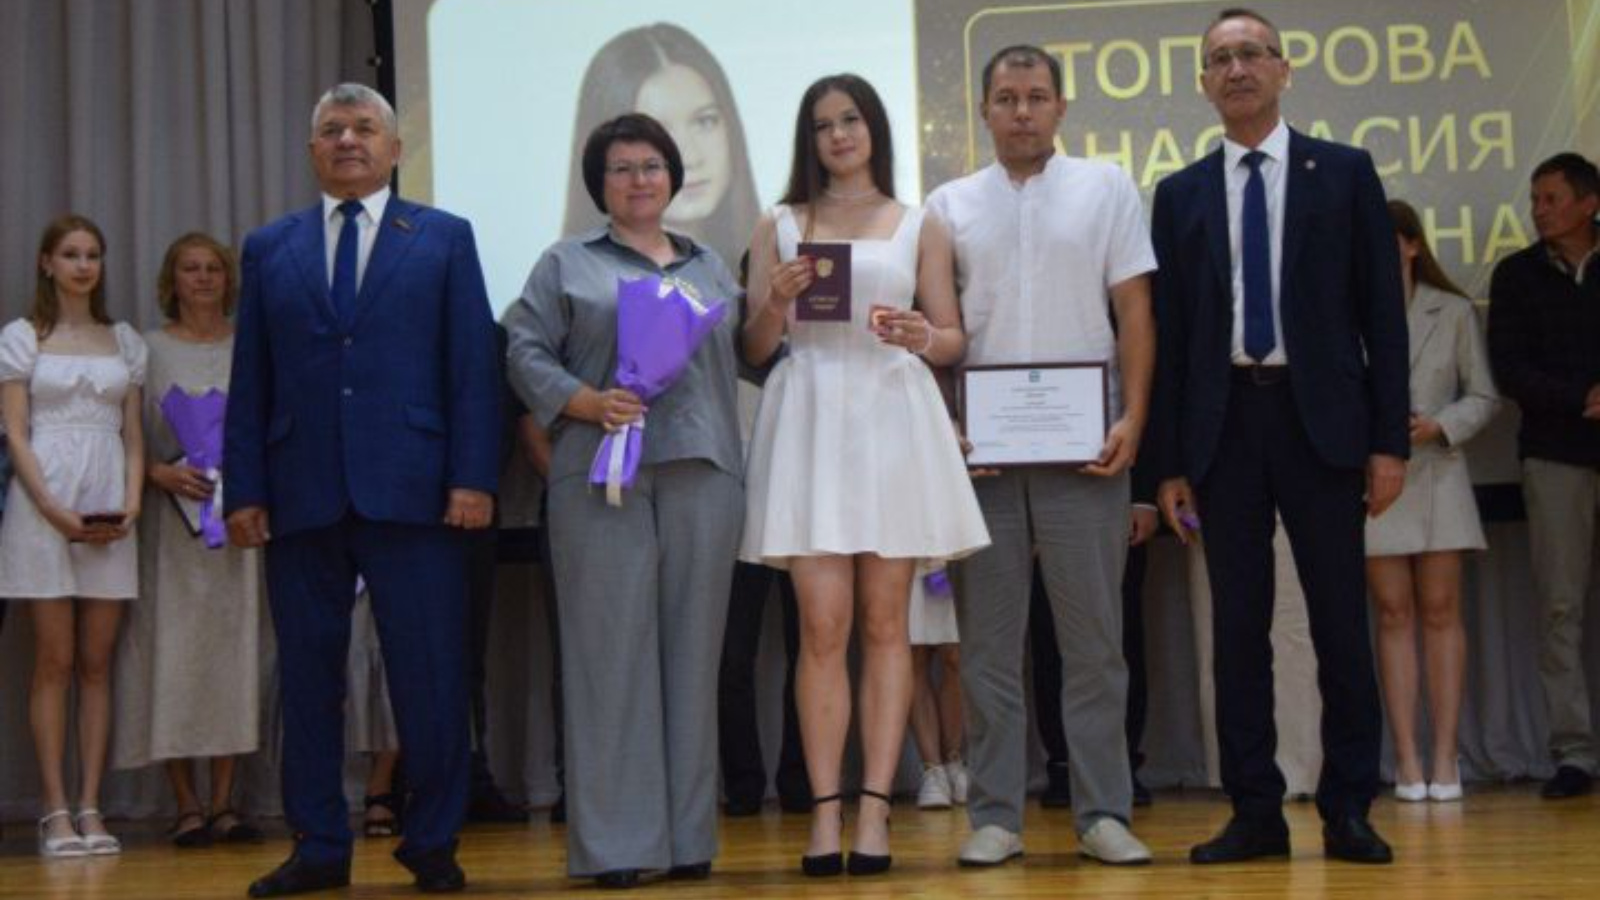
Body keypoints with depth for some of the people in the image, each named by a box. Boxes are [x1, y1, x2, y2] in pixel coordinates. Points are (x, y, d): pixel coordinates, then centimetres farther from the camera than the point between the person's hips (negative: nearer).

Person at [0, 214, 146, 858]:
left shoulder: (125, 341, 14)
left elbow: (133, 436, 12)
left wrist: (132, 503, -5)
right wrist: (55, 511, -13)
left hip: (111, 511, 3)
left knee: (98, 663, 2)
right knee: (55, 662, -4)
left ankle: (90, 807, 4)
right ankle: (56, 811, -1)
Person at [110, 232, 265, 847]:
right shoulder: (150, 349, 3)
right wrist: (162, 473, -16)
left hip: (237, 516, 2)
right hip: (171, 518, -2)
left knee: (233, 646, 1)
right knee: (174, 646, -3)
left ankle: (223, 803, 7)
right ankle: (186, 806, 3)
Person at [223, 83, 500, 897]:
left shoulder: (444, 239, 10)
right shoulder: (268, 249, 15)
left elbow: (472, 366, 3)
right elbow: (250, 382, 10)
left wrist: (473, 477, -6)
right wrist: (244, 489, 2)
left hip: (411, 492, -2)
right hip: (301, 495, 2)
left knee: (430, 676, -1)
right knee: (307, 676, 6)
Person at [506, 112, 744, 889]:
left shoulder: (711, 269, 22)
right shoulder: (566, 265, 12)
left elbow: (749, 357, 19)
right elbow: (525, 351, 2)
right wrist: (586, 402, -11)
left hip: (702, 475, 3)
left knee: (692, 652, 2)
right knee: (611, 651, -5)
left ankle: (688, 836, 8)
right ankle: (614, 844, -3)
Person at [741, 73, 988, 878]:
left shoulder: (919, 228, 12)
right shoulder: (779, 228, 12)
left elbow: (953, 341, 10)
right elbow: (754, 348, 10)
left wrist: (922, 337, -12)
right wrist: (776, 302, -10)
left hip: (891, 418, 0)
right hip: (808, 420, 0)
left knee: (884, 622, 0)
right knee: (822, 626, -6)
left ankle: (874, 809, 1)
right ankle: (825, 811, -3)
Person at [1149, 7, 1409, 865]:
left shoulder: (1344, 173, 5)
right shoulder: (1181, 194, 10)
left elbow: (1382, 310, 3)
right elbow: (1169, 332, 8)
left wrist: (1390, 438, -5)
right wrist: (1170, 461, 3)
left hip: (1320, 416, -2)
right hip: (1224, 421, 2)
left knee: (1340, 619, 1)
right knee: (1237, 624, 3)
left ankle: (1348, 810, 9)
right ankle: (1256, 811, 9)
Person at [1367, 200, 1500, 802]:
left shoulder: (1453, 312, 4)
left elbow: (1483, 397, 7)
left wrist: (1440, 425, -9)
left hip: (1437, 474, 1)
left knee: (1441, 612, 1)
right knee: (1394, 615, 0)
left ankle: (1445, 756, 5)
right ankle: (1407, 760, 3)